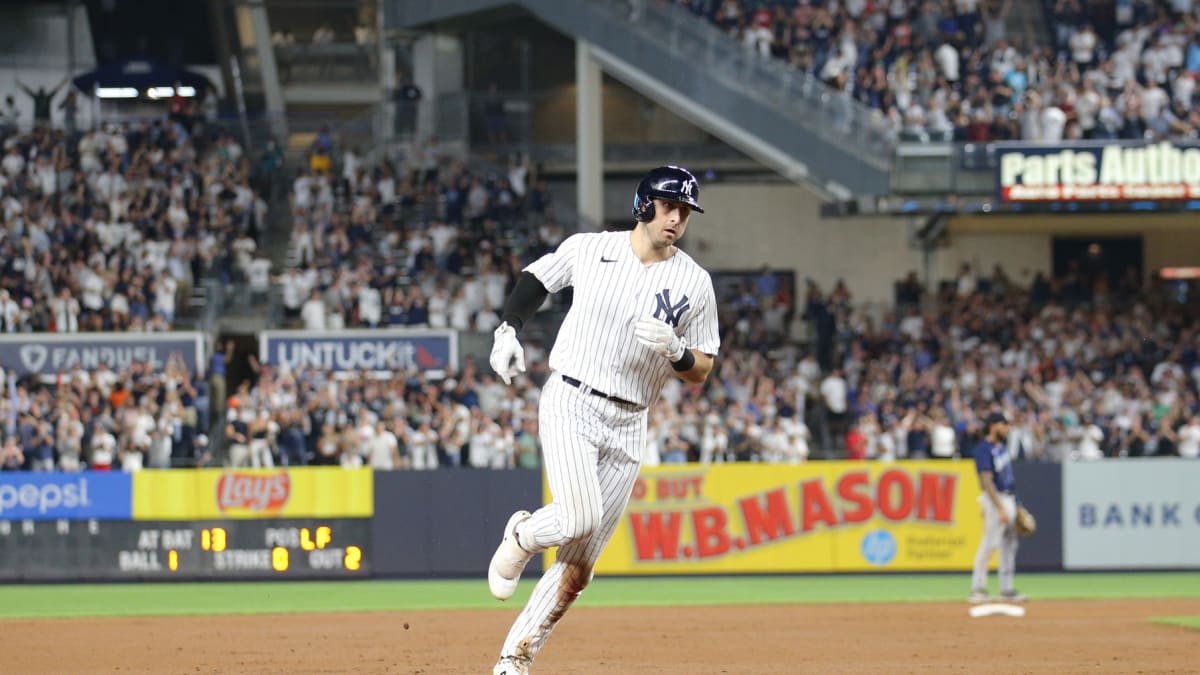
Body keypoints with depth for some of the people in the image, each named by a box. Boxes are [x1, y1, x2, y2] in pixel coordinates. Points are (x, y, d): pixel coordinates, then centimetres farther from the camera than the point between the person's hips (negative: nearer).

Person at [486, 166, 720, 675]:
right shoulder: (587, 249, -1)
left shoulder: (694, 283, 1)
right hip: (569, 404, -2)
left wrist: (673, 349, -18)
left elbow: (700, 372, 4)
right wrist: (508, 330, 3)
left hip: (628, 424, 3)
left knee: (580, 561, 0)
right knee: (581, 517, -24)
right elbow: (536, 278, 17)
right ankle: (521, 537, 10)